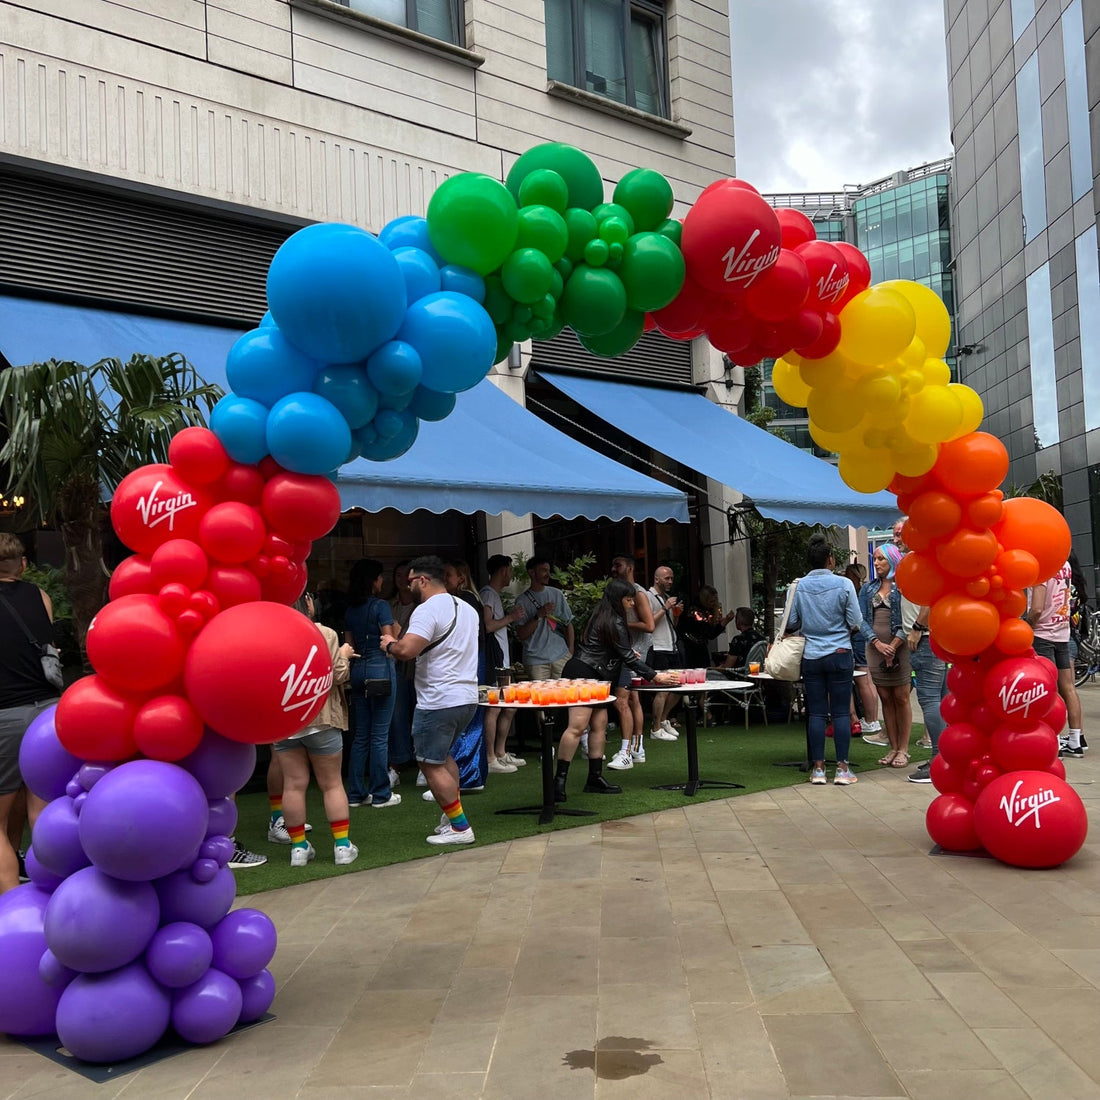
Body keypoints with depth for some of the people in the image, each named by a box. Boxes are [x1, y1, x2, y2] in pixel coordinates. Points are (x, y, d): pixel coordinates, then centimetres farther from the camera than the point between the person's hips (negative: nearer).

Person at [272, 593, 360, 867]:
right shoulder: (325, 634, -11)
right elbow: (338, 675, -12)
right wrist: (344, 655, 6)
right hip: (320, 719, -3)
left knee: (293, 784, 8)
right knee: (331, 783, 7)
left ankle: (298, 847, 12)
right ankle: (342, 846, 8)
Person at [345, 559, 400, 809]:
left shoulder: (350, 610, 11)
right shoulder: (381, 605, -9)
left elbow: (349, 645, 13)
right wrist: (396, 632, 6)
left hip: (358, 671, 7)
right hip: (381, 669, -7)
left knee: (360, 735, 11)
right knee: (379, 735, -2)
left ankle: (356, 793, 15)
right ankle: (381, 794, 4)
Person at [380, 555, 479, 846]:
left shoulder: (428, 610, -15)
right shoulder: (467, 608, 14)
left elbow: (407, 650, -27)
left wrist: (389, 645, -5)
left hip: (438, 701, -9)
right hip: (467, 697, 9)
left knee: (431, 764, 0)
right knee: (442, 756, 24)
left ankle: (460, 827, 2)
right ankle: (452, 814, 24)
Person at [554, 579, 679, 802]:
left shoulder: (602, 616, 15)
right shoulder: (614, 622, -14)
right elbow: (628, 657, -13)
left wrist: (628, 653, 24)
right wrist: (655, 677, -8)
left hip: (592, 677, 11)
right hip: (583, 675, -11)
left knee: (599, 725, 10)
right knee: (577, 726, -16)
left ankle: (595, 779, 13)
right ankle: (559, 781, -19)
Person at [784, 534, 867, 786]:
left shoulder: (798, 587, -1)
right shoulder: (843, 584, -6)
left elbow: (791, 623, 4)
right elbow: (856, 623, -4)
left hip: (811, 656, 2)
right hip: (839, 653, -2)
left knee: (816, 713, 6)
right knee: (841, 712, 3)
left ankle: (818, 768, 9)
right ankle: (842, 768, 5)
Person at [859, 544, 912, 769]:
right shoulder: (868, 588, 13)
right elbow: (862, 619, 7)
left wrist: (893, 646, -16)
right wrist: (877, 643, -8)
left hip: (899, 648, -4)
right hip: (876, 648, 5)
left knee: (901, 698, -1)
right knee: (885, 699, 7)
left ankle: (903, 749, 6)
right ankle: (893, 748, 13)